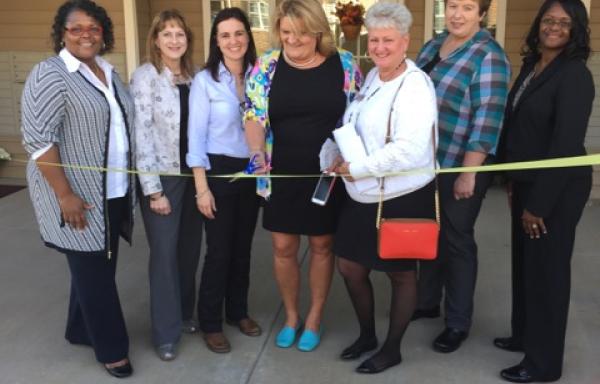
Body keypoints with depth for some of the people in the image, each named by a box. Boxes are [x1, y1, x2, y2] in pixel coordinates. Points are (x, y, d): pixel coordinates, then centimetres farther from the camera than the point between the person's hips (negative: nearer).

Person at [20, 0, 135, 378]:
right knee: (93, 271, 3)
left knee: (99, 266, 16)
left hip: (113, 194, 7)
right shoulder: (50, 74, -12)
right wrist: (65, 194, -20)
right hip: (78, 196, -7)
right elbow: (37, 139, -17)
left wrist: (131, 185, 14)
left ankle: (82, 330, 35)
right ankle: (112, 348, 17)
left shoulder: (109, 73, 11)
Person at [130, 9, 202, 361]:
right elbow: (141, 134, -13)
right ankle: (167, 332, 14)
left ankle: (186, 313, 31)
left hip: (192, 174, 5)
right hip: (162, 177, -5)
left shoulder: (194, 75, 7)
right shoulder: (145, 76, -8)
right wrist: (153, 189, -16)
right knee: (165, 254, 0)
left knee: (190, 250, 12)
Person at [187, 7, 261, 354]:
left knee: (243, 246, 14)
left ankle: (238, 311, 31)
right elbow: (196, 136, -9)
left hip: (252, 171, 4)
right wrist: (201, 187, -13)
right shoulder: (205, 80, -7)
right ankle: (211, 322, 18)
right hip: (219, 170, -4)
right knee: (219, 249, 2)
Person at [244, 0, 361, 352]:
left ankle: (314, 318, 29)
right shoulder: (267, 65, -2)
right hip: (282, 175, 1)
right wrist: (258, 153, -20)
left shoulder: (343, 63, -4)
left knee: (322, 245, 10)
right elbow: (254, 115, -2)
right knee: (283, 247, 8)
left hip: (330, 175, -1)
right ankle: (291, 315, 31)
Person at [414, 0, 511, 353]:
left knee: (455, 240, 5)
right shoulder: (433, 46, 9)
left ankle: (458, 323, 21)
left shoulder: (488, 56, -14)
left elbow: (486, 120, -19)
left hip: (460, 167, -7)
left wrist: (468, 173, -21)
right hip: (427, 163, 7)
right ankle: (427, 301, 37)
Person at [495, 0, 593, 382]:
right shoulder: (531, 67, 9)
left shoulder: (575, 75, -16)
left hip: (558, 187, -7)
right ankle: (524, 334, 37)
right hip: (527, 181, 7)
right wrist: (513, 181, 11)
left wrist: (539, 202, -20)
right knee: (524, 261, 17)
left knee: (547, 268, 3)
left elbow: (565, 144, -20)